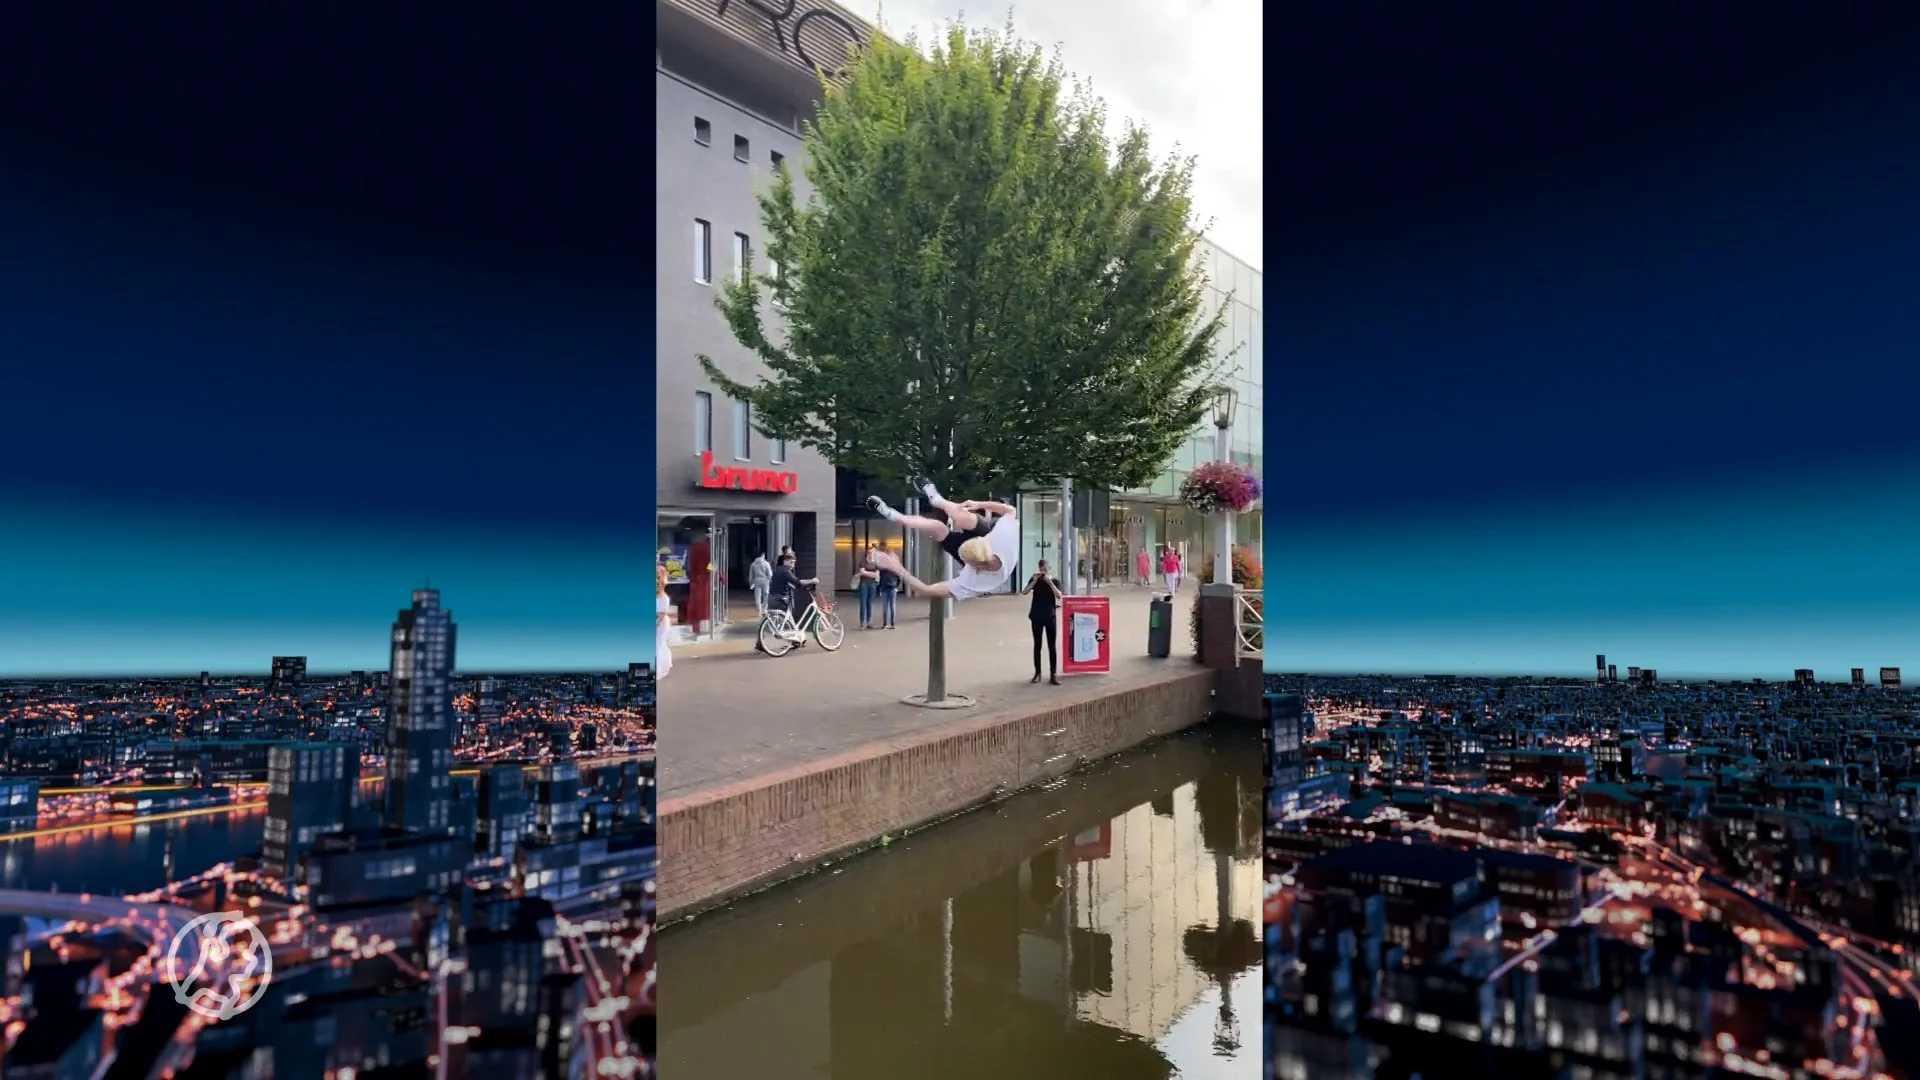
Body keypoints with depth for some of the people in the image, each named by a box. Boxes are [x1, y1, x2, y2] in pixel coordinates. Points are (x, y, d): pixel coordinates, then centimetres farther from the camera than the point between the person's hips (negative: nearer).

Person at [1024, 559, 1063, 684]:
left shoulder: (1054, 580, 2)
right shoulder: (1034, 579, 4)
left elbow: (1059, 596, -13)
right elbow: (1024, 592, -9)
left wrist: (1049, 581, -19)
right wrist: (1035, 580, -17)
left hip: (1050, 616, -1)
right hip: (1037, 617, 1)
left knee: (1052, 646, -2)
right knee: (1037, 645, 5)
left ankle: (1053, 675, 0)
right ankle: (1037, 673, 12)